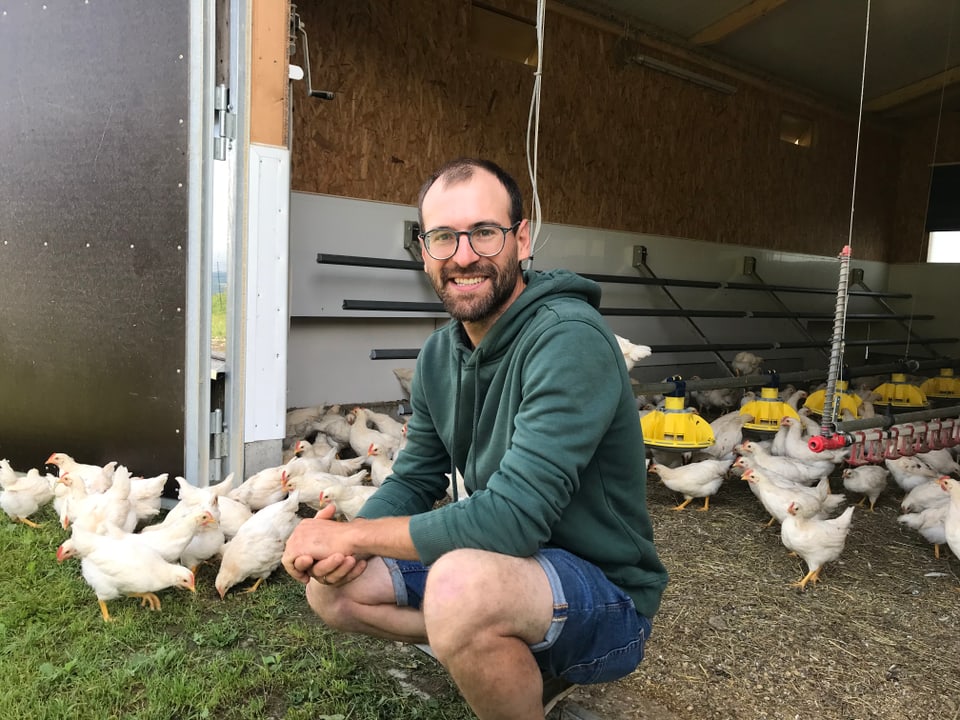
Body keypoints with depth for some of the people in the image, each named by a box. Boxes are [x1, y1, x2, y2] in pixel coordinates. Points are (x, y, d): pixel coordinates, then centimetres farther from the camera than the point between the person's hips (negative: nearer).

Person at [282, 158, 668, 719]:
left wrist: (352, 534, -20)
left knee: (460, 584, -37)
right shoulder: (440, 354, 1)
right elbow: (413, 482, 7)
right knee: (332, 585, 2)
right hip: (508, 567, 8)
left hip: (605, 595, -7)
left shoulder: (569, 339, -25)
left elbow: (514, 517, -30)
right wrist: (340, 543, -14)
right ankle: (521, 660, 10)